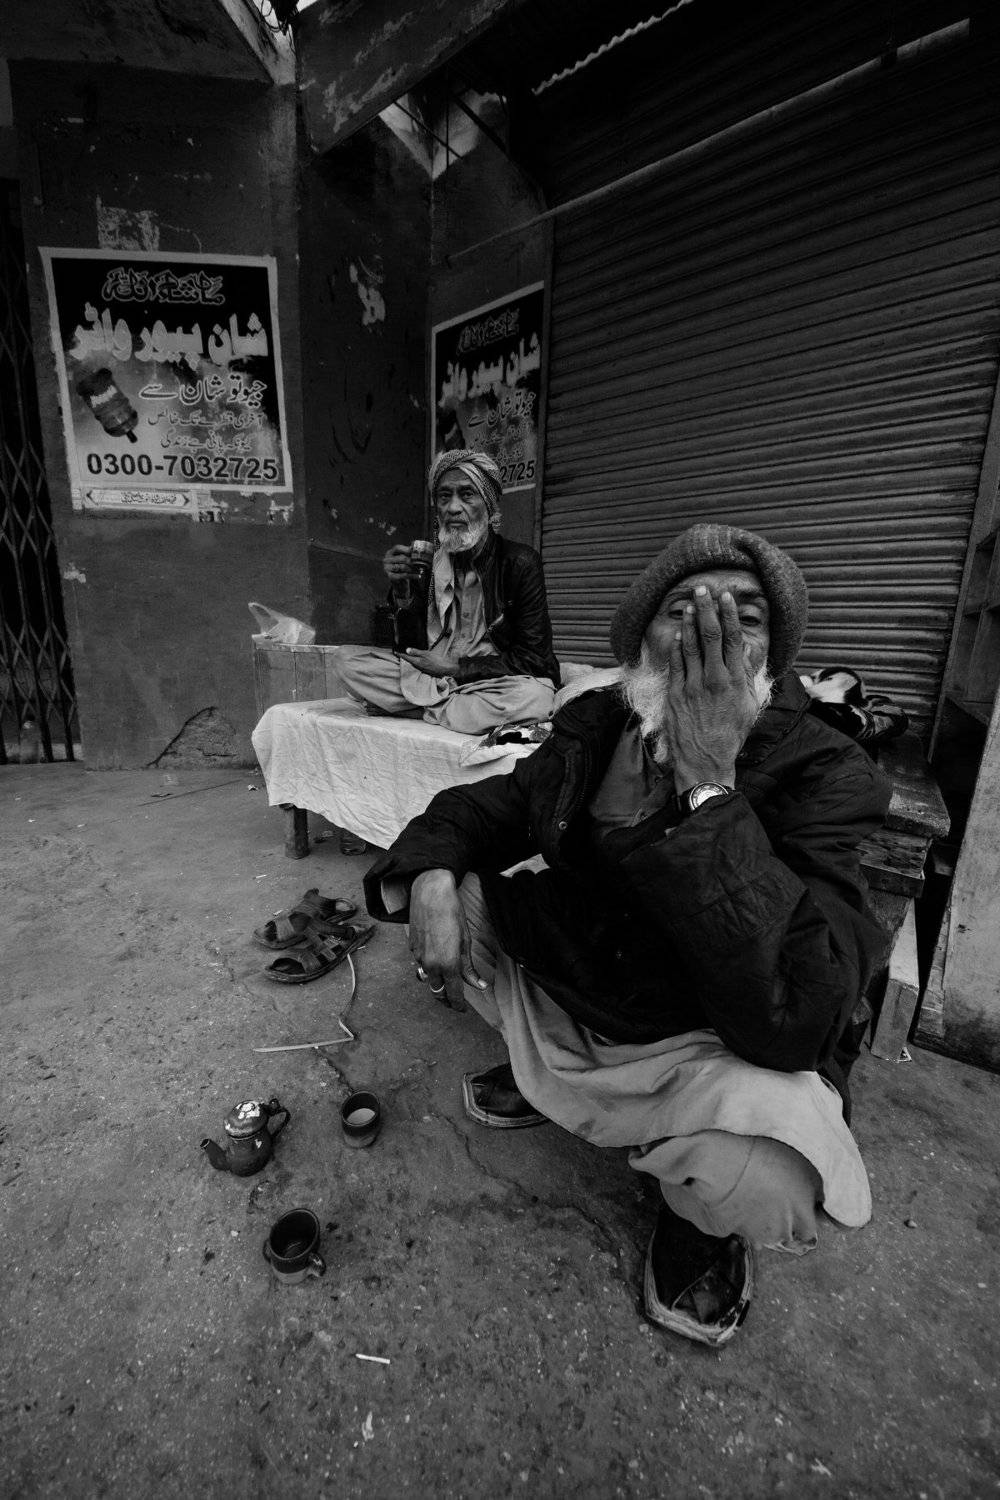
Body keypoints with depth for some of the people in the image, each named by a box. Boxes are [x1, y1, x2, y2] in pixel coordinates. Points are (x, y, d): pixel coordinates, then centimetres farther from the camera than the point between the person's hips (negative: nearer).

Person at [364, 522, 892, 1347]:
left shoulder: (821, 775, -21)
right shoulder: (593, 725, -8)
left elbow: (796, 1020, -33)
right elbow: (489, 805, 2)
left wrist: (707, 783, -39)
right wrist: (431, 869, -21)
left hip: (699, 1053, -3)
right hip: (567, 994, 4)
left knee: (761, 1181, -34)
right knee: (447, 889, -4)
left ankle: (708, 1223, 9)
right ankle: (543, 1072, 19)